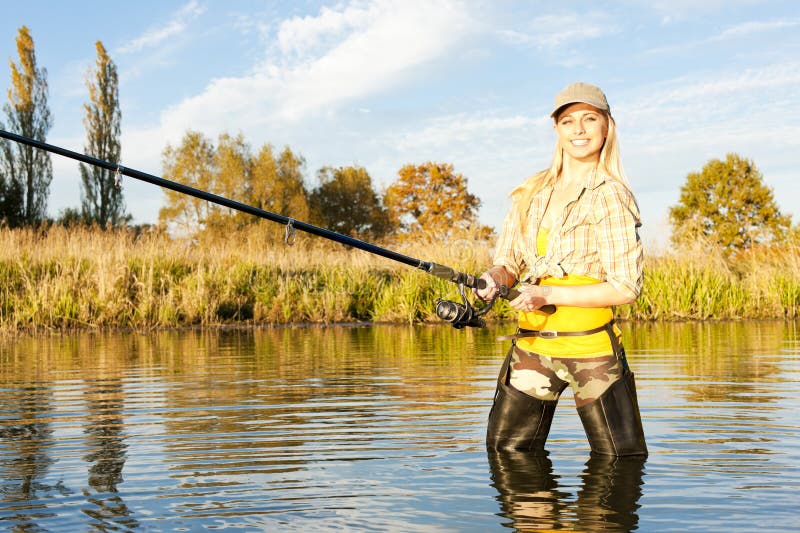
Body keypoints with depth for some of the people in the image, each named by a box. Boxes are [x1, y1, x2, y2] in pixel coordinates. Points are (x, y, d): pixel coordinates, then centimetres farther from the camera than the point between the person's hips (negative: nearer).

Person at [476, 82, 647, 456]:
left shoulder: (612, 196, -6)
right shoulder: (529, 193, 10)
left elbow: (626, 288, -11)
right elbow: (508, 262, 13)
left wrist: (548, 293, -19)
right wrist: (495, 279, -11)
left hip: (590, 347, -4)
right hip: (531, 345, 5)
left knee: (621, 460, 2)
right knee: (506, 453, 9)